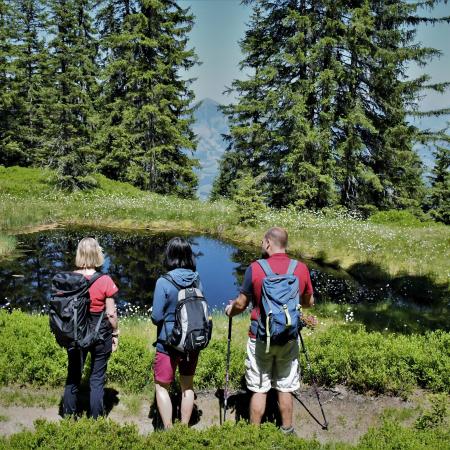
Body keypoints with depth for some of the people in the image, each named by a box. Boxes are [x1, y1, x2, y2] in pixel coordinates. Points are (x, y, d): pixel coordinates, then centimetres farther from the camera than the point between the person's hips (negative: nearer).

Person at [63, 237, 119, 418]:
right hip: (100, 333, -3)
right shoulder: (105, 281, -17)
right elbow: (111, 313, -12)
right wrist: (115, 333, 4)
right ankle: (96, 420, 20)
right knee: (97, 379, 11)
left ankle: (68, 417, 31)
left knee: (73, 376, 19)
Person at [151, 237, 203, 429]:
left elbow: (156, 317, -16)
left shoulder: (164, 282, -18)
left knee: (161, 386, 12)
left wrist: (160, 314, 6)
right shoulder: (197, 280, -4)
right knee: (187, 385, 19)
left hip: (169, 343, -5)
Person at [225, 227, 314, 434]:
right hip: (289, 339, 3)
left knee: (259, 389, 10)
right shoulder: (301, 269, -4)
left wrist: (230, 310, 16)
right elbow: (309, 302, 10)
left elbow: (241, 304, -6)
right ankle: (287, 430, 28)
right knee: (285, 388, 16)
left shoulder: (255, 269, -13)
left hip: (260, 339, -2)